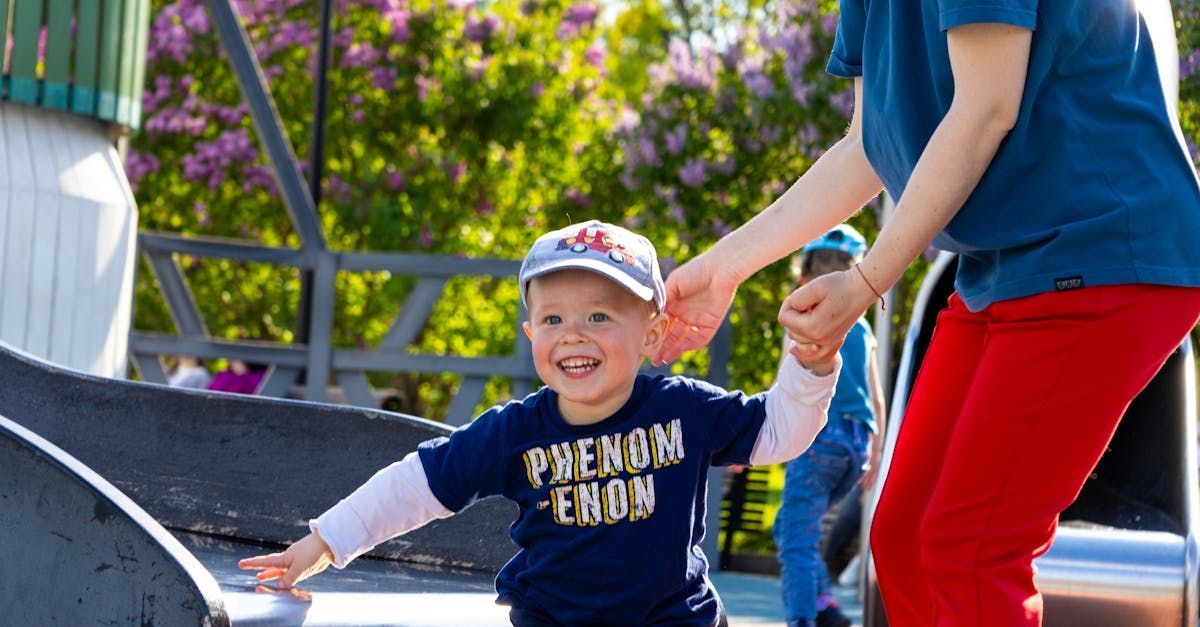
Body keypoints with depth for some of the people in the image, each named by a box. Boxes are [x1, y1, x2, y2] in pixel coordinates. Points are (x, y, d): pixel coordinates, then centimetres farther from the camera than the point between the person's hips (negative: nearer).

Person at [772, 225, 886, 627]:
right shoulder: (861, 329, 17)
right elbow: (877, 400, 17)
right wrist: (874, 455, 25)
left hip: (819, 435, -6)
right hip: (857, 442, 6)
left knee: (797, 538, -5)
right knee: (792, 527, 19)